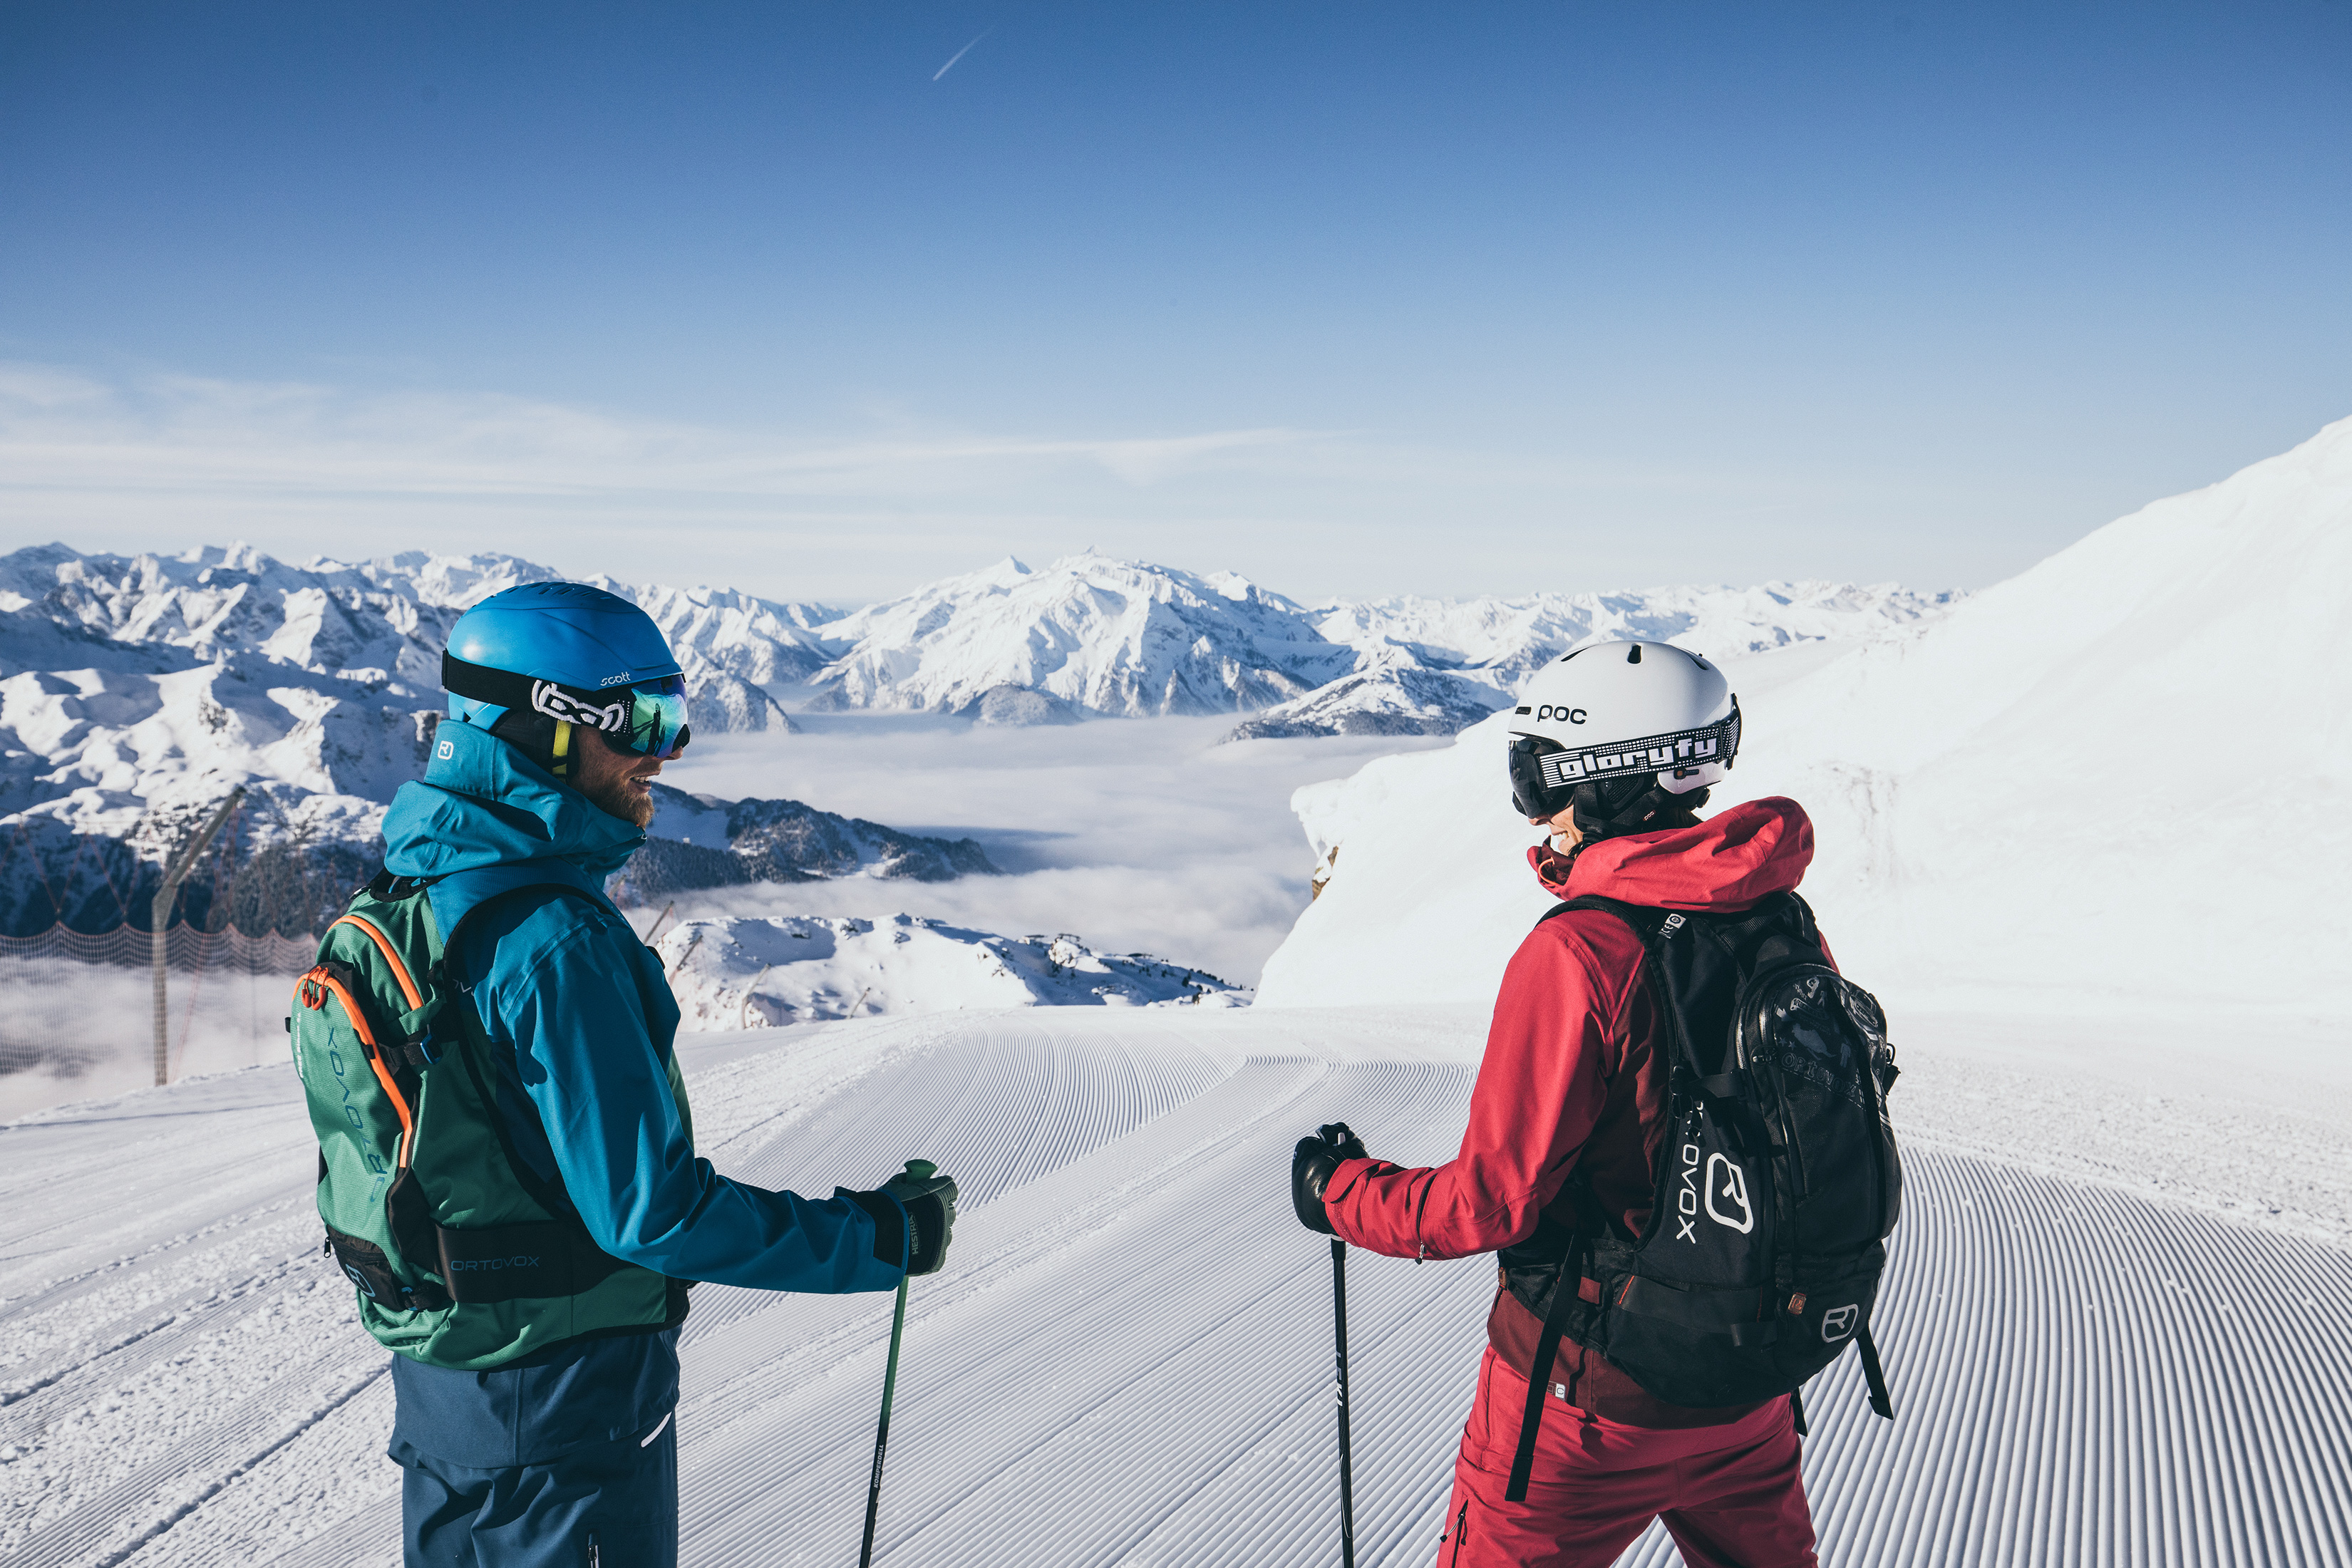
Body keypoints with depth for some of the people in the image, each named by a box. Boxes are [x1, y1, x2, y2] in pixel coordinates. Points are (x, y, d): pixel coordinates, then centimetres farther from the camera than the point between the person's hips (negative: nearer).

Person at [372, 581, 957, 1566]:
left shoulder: (424, 890, 2)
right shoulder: (556, 946, -27)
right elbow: (652, 1211, -27)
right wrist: (884, 1238, -20)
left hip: (439, 1370, 9)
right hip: (567, 1392, -9)